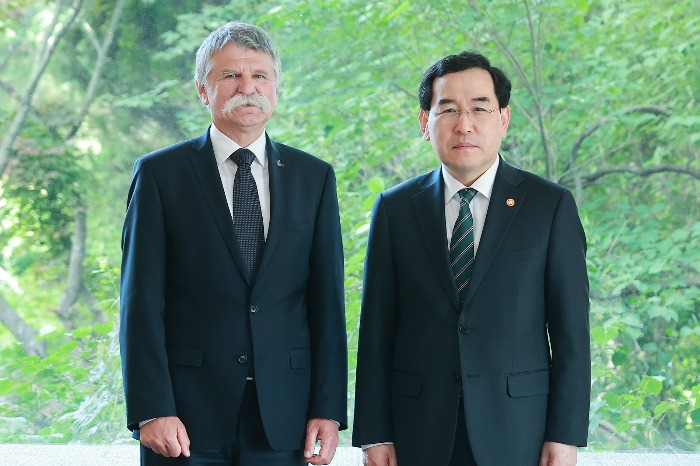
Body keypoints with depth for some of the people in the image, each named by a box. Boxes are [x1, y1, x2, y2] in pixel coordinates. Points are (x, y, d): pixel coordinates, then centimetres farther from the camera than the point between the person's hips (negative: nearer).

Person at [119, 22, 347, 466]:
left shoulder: (314, 177, 10)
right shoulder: (160, 174, 2)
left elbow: (327, 301, 7)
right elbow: (141, 301, -3)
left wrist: (329, 410, 0)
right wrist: (151, 410, -11)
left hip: (284, 416, 2)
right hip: (186, 416, -2)